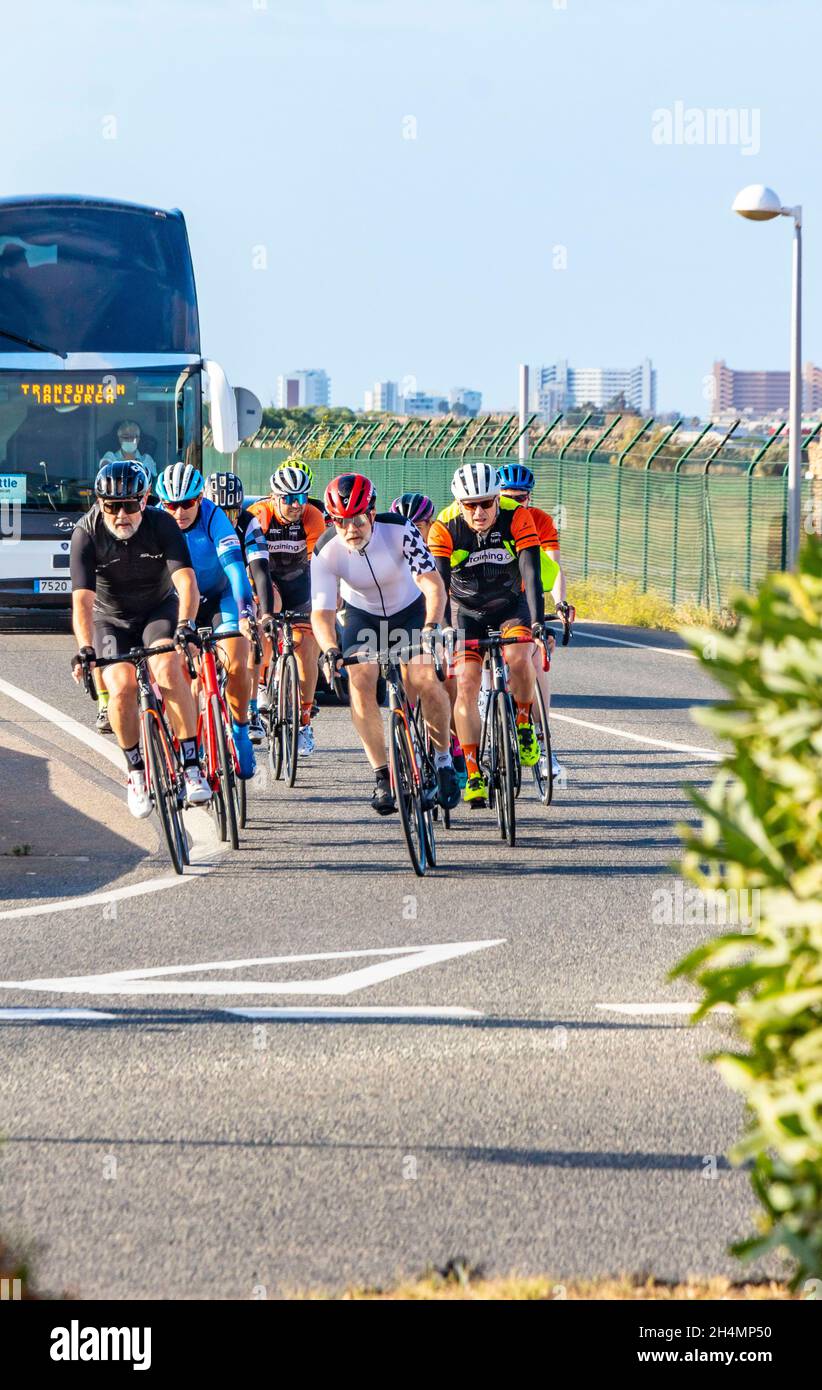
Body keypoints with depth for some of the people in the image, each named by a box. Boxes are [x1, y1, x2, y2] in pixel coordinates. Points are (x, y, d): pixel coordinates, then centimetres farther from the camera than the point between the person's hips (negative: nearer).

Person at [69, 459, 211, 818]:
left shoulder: (161, 525, -22)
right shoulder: (86, 534, -23)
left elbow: (186, 580, -31)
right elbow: (82, 599, -31)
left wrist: (185, 624, -50)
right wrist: (85, 649, -46)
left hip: (159, 609, 0)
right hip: (112, 619, 0)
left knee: (167, 668, -29)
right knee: (121, 687, -23)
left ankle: (191, 767, -25)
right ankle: (136, 772, -1)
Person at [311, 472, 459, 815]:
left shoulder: (399, 530, -30)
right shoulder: (326, 552, -26)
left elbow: (433, 584, -34)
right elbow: (321, 611, -29)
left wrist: (431, 627, -51)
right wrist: (330, 650, -48)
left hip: (409, 610, -1)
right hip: (362, 616, 1)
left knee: (424, 680, -21)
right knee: (360, 682, -21)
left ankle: (443, 761, 3)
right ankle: (381, 775, -12)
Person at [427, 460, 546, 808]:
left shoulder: (516, 517, -23)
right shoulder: (445, 528, -22)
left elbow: (531, 571, -29)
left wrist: (537, 620, -41)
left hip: (510, 604, -1)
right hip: (467, 610, 1)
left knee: (518, 658, -29)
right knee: (466, 685, -13)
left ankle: (523, 724, -1)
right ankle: (474, 774, -7)